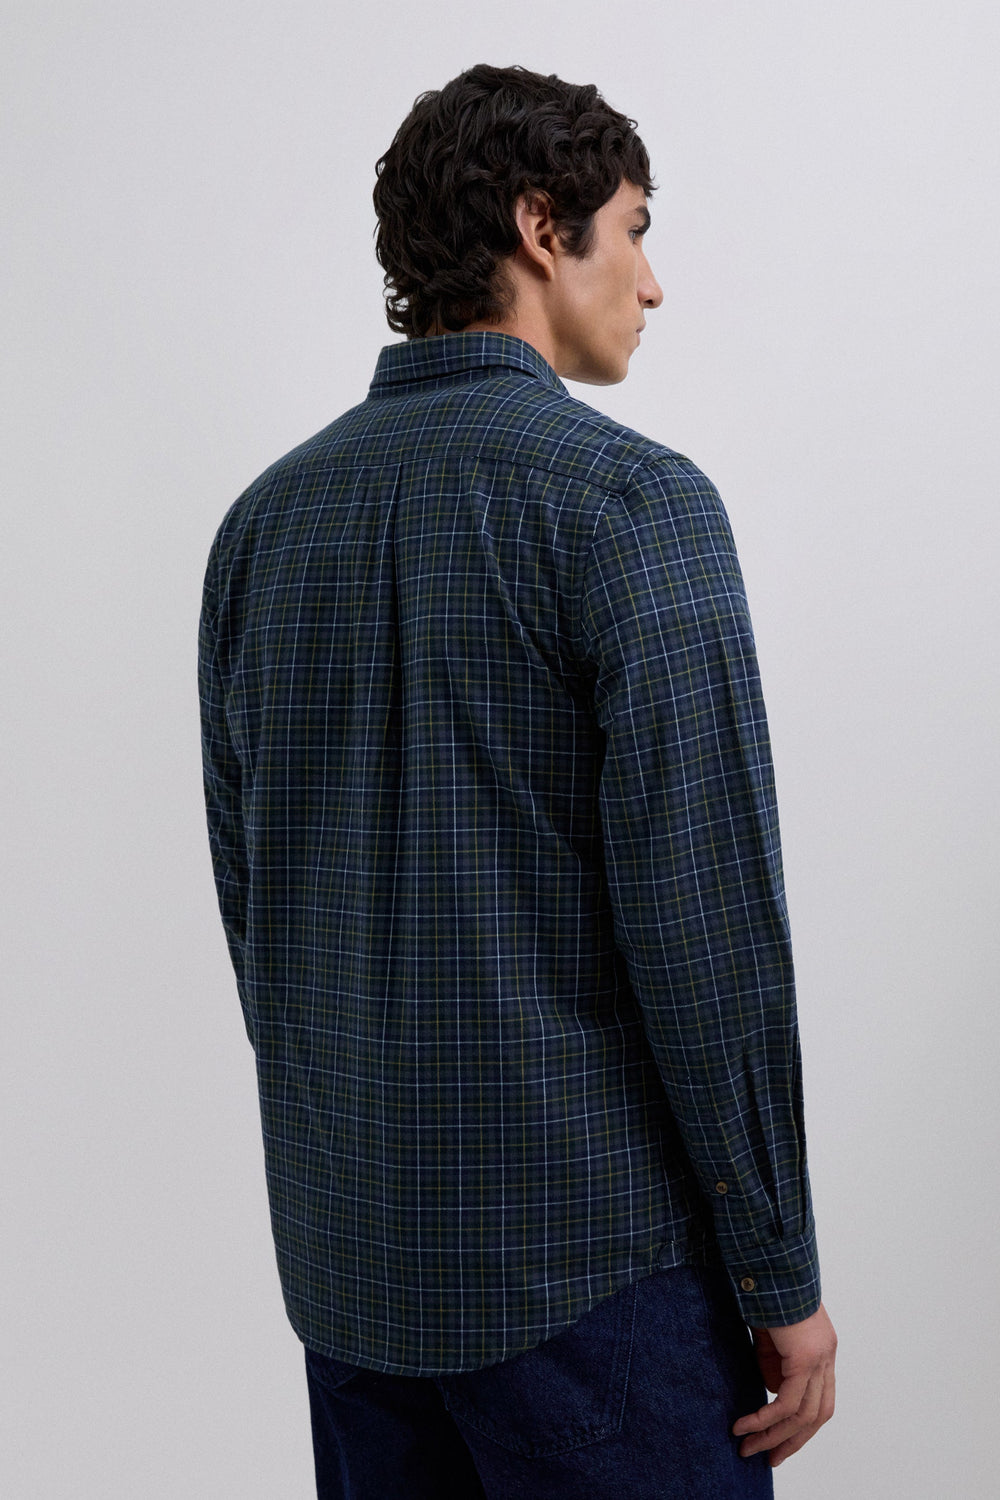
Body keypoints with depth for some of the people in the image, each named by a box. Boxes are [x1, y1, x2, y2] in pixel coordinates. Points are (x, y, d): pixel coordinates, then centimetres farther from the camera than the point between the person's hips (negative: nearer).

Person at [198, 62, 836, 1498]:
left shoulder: (267, 516, 6)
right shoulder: (630, 498, -14)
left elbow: (248, 896, 11)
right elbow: (704, 920, -18)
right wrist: (783, 1272, -8)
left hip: (346, 1252, 7)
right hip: (588, 1252, -6)